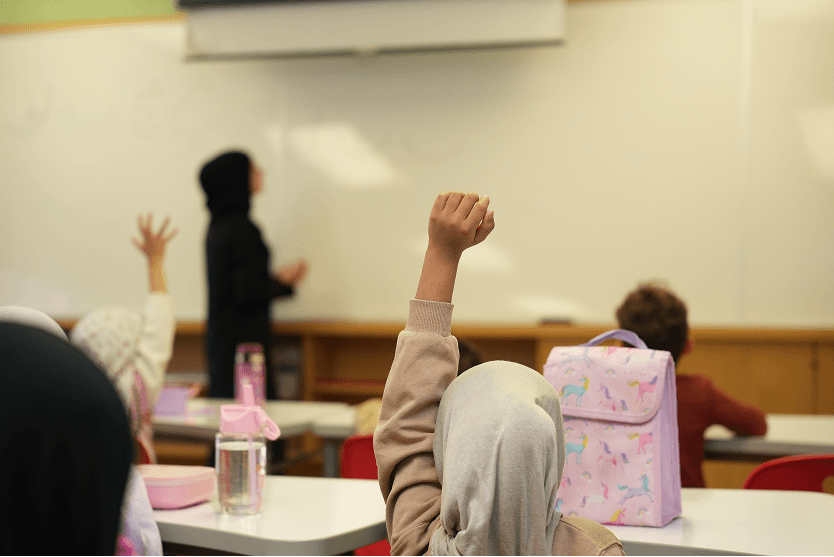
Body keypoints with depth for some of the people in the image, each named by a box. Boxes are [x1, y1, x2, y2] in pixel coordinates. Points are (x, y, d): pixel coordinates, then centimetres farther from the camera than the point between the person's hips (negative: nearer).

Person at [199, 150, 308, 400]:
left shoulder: (218, 227, 10)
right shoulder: (243, 229, -18)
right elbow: (249, 293, -20)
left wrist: (278, 278, 12)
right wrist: (283, 281, -3)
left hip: (221, 339, 9)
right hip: (244, 340, -9)